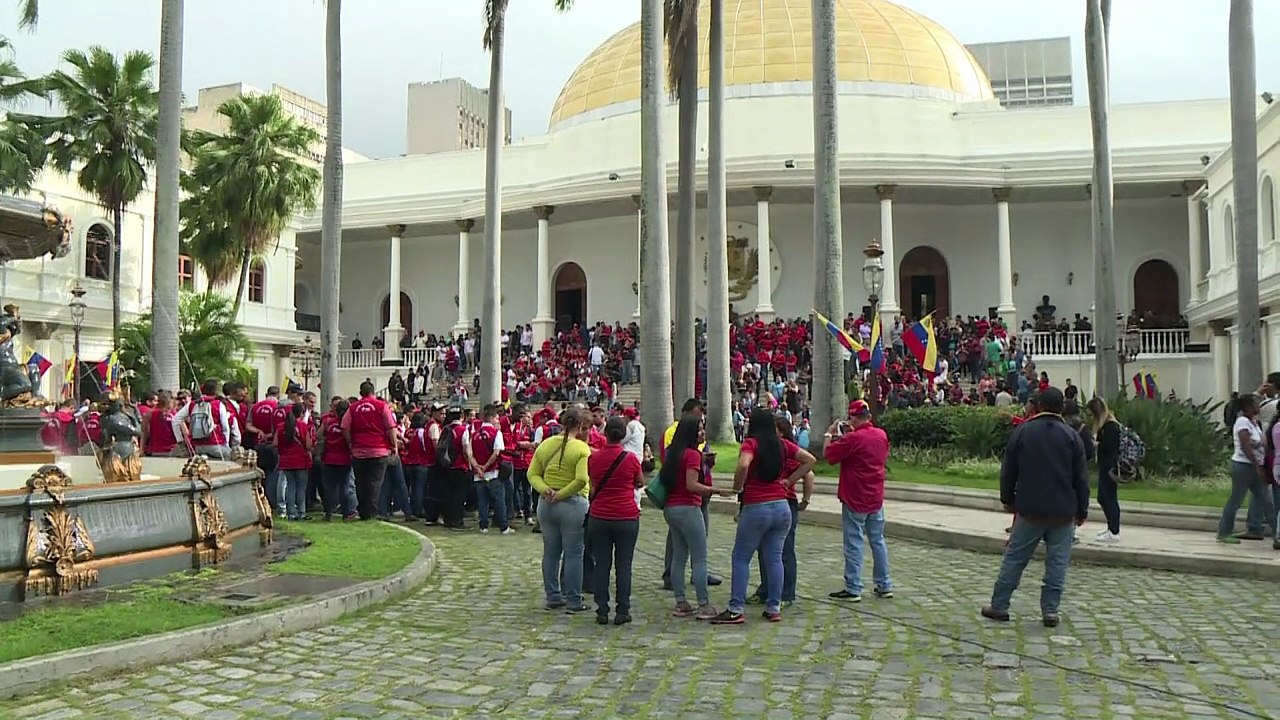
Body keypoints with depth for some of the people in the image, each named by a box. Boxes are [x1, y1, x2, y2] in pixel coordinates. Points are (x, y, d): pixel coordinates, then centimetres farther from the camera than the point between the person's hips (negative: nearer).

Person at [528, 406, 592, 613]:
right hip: (573, 505, -5)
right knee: (573, 553, 3)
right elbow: (581, 479, -22)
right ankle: (573, 601, 7)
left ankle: (553, 598, 20)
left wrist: (545, 489, -8)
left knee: (550, 553, 13)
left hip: (546, 505, 5)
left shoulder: (544, 445, 6)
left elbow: (532, 474, 3)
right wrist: (562, 494, -13)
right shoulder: (581, 448, -11)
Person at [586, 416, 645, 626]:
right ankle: (622, 611, 6)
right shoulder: (630, 458, -7)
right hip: (626, 517, -2)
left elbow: (592, 485, 9)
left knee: (601, 564, 7)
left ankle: (602, 611, 9)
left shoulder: (593, 458, -2)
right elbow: (640, 482, 7)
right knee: (623, 565, 4)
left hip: (599, 517, 2)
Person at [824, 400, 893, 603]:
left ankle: (853, 589, 2)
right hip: (876, 498, 7)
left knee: (854, 544, -1)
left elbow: (827, 454, -13)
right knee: (878, 541, 14)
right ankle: (884, 586, 18)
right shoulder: (882, 435, 3)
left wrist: (829, 434, 3)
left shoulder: (853, 439, -19)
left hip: (855, 500, -7)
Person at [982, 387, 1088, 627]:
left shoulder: (1022, 432, -2)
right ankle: (1050, 610, 6)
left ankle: (999, 606, 11)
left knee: (1014, 558, 7)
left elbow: (1008, 470, 4)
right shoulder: (1071, 436, -2)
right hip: (1063, 512, 0)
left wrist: (1008, 499, 16)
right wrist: (1081, 510, 10)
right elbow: (1081, 477, 1)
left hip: (1030, 509, 0)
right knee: (1057, 562, 6)